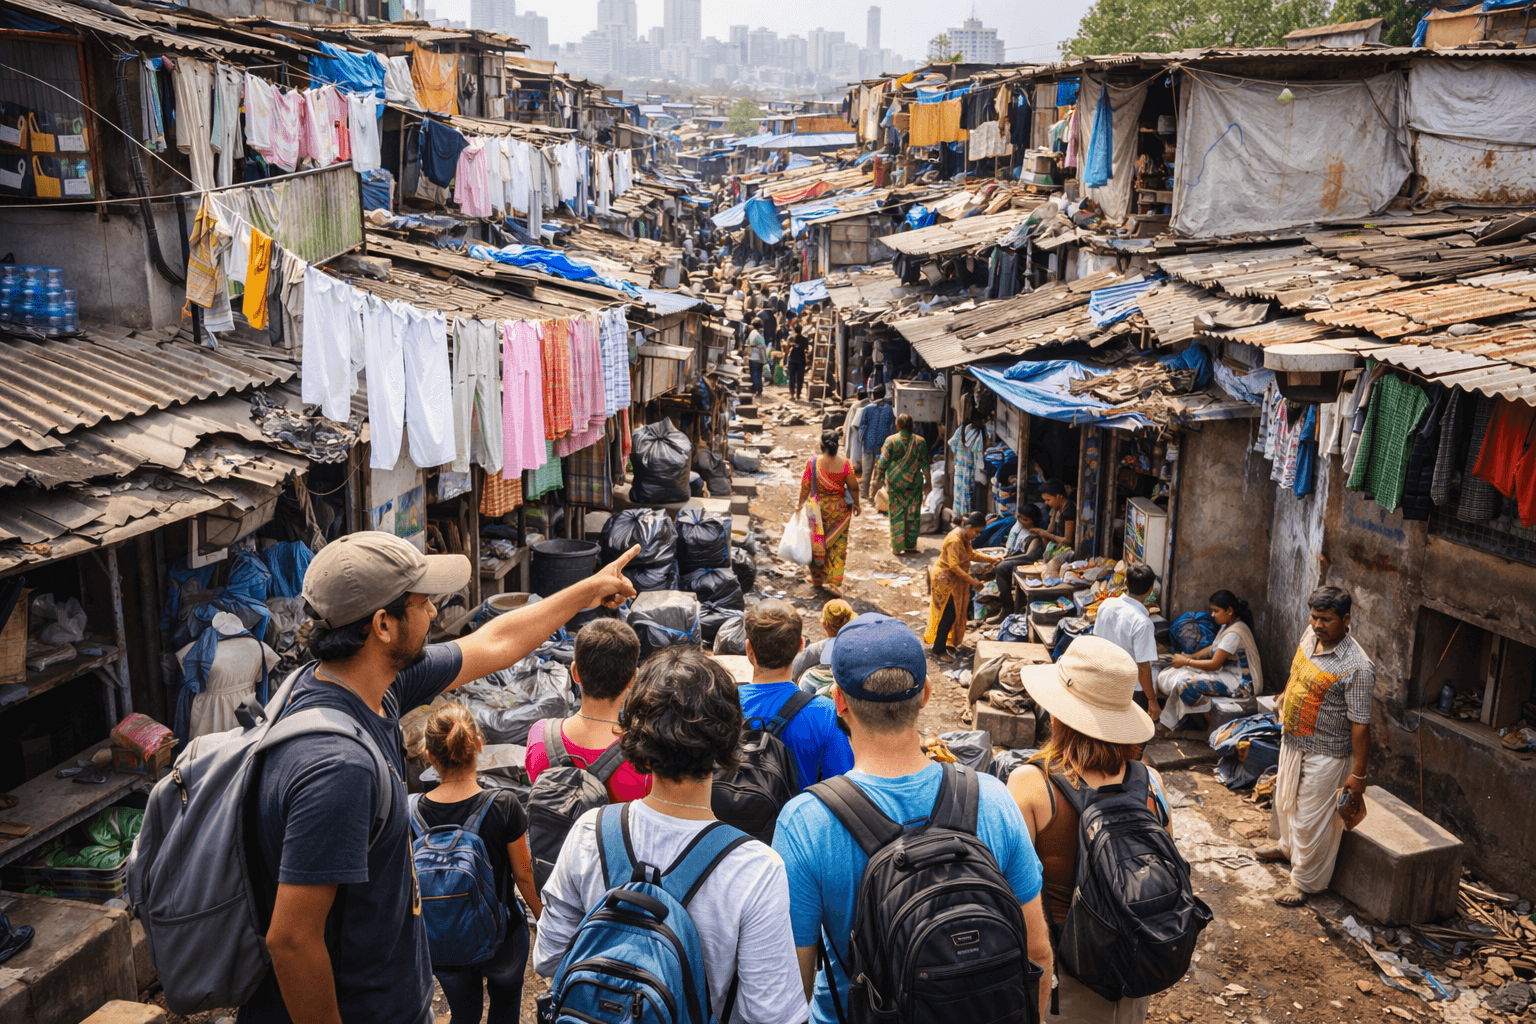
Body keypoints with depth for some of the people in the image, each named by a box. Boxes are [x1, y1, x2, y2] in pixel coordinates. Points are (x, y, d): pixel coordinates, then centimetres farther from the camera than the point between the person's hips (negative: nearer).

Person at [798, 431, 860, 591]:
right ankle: (833, 581, 4)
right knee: (837, 544, 8)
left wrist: (801, 503, 6)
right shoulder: (844, 463, -11)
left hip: (817, 508, 0)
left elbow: (805, 487, -8)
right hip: (839, 509, 0)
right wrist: (856, 504, 9)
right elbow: (853, 487, -6)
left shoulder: (813, 463, -12)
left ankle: (817, 577, 29)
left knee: (816, 541, 16)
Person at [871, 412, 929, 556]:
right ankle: (911, 544, 16)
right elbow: (925, 463, 2)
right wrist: (928, 480, 12)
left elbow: (883, 462, -6)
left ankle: (898, 546, 6)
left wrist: (877, 479, 2)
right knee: (913, 512, 11)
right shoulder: (920, 441, -1)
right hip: (914, 482, 1)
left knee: (896, 513, 6)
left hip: (894, 481, -1)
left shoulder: (891, 440, -7)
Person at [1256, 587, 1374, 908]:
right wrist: (1286, 695, 30)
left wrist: (1358, 776, -21)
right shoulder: (1310, 636, -6)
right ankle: (1288, 846, 54)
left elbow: (1360, 725, -25)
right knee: (1286, 800, 27)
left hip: (1325, 755, -8)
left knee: (1312, 819, 6)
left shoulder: (1357, 668, -29)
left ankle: (1305, 881, 25)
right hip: (1292, 740, 8)